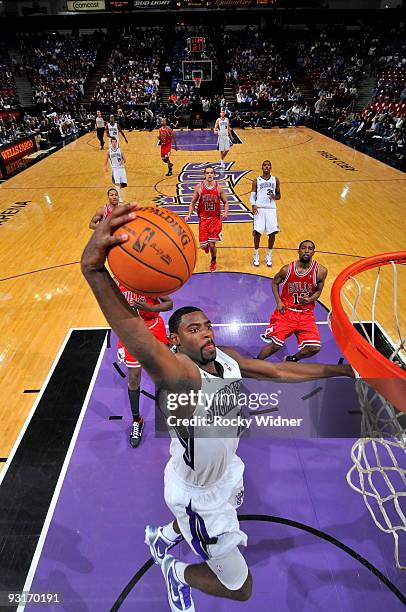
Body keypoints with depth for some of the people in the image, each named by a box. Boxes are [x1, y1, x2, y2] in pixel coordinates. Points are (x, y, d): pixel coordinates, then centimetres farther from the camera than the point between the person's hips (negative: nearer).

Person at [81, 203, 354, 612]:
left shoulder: (226, 358, -13)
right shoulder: (178, 374, -37)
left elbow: (281, 371, -1)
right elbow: (137, 340, -59)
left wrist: (342, 370, 3)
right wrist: (94, 270, -74)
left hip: (225, 471, 7)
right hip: (197, 494, -7)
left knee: (202, 519, 38)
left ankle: (163, 536, 68)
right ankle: (174, 570, 40)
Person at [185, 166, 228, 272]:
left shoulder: (219, 187, -3)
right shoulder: (199, 187, -3)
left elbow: (225, 202, 7)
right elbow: (193, 202, 6)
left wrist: (225, 212, -12)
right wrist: (189, 214, -9)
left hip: (215, 219, 0)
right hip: (203, 219, 1)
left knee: (212, 244, -5)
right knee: (203, 246, -4)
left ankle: (213, 261, 26)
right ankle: (206, 245, 38)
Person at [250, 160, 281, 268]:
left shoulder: (275, 180, 12)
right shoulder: (256, 181, 7)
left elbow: (279, 195, 17)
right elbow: (252, 196, 4)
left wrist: (275, 197, -7)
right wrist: (253, 205, -16)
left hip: (271, 209, 2)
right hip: (259, 208, -2)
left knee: (272, 233, -3)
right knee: (257, 232, -6)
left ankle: (269, 256, 15)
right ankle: (256, 256, 13)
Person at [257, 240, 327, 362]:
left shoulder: (320, 271, -9)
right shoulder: (287, 269, -9)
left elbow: (318, 291, 6)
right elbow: (275, 282, 9)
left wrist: (310, 299, -16)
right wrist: (278, 301, -3)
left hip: (306, 314, 2)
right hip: (285, 311, -1)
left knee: (314, 348, -9)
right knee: (275, 345, -8)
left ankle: (291, 360, 22)